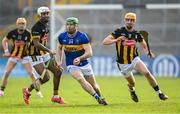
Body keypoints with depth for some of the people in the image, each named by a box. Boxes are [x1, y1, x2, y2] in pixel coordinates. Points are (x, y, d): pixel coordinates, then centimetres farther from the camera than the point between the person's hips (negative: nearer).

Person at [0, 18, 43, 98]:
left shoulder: (28, 34, -16)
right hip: (14, 55, 1)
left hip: (24, 56, -1)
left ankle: (38, 91, 3)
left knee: (31, 74, -8)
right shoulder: (12, 33, -13)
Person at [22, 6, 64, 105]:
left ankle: (55, 96, 16)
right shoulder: (36, 27, -20)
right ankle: (27, 91, 6)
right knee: (46, 77, -15)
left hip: (44, 54, 10)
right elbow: (36, 44, -28)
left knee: (58, 71, 5)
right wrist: (49, 50, -32)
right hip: (36, 56, -9)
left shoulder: (46, 25, 11)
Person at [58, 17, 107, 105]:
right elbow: (60, 48, 17)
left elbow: (89, 53, -23)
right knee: (80, 79, -28)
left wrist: (79, 58, -39)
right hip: (71, 65, 0)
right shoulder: (62, 37, -5)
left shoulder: (82, 36, -17)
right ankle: (97, 98, -25)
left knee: (94, 85, 12)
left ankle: (100, 97, 42)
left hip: (84, 64, 0)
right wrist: (60, 60, 8)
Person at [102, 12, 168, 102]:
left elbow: (144, 46, 13)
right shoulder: (119, 32, -10)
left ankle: (159, 93, -14)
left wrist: (149, 53, -10)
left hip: (134, 60, 1)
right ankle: (132, 91, 46)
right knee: (132, 83, 8)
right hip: (123, 64, -1)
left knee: (147, 73, -22)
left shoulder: (137, 34, 0)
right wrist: (116, 40, -29)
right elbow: (104, 42, -13)